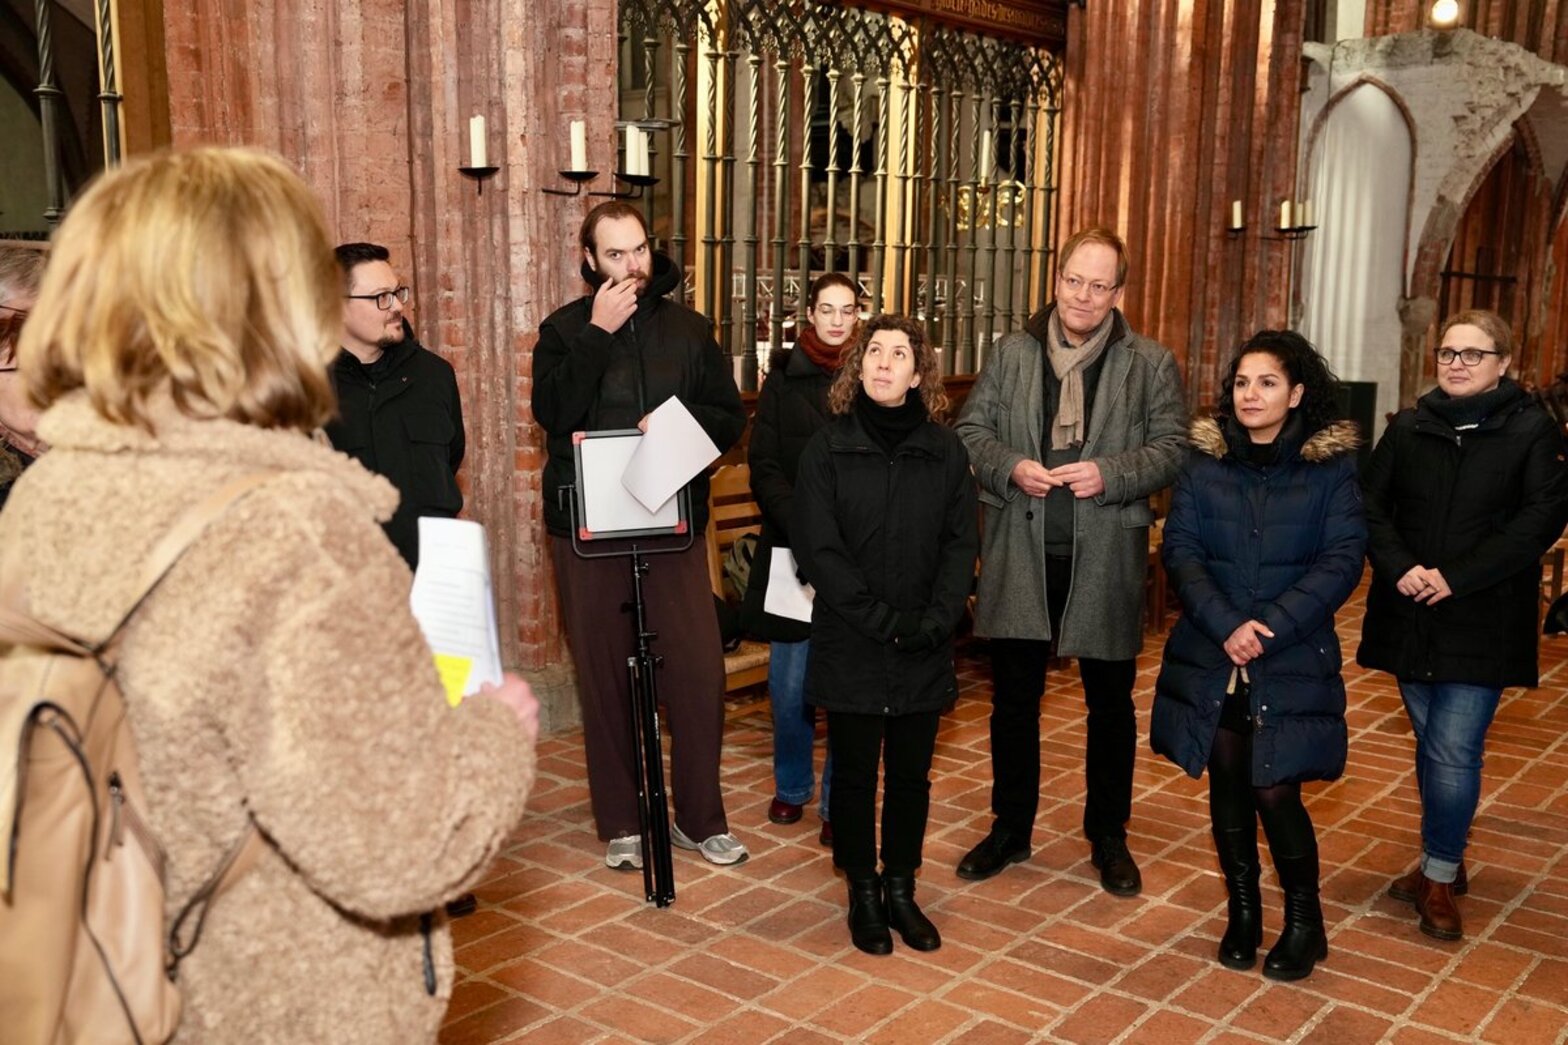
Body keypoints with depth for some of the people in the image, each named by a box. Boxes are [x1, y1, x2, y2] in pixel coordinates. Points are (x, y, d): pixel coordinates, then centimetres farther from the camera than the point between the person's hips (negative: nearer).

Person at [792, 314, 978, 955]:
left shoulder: (946, 453, 3)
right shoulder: (828, 449, -4)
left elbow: (962, 543, 1)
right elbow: (817, 547, -10)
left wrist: (934, 621, -13)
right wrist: (883, 620, -15)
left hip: (925, 654, 2)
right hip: (850, 650, -2)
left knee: (911, 775, 12)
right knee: (855, 774, 8)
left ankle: (901, 888, 28)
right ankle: (863, 891, 24)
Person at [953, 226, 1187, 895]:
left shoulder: (1151, 364, 1)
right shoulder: (1010, 354, 6)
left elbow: (1171, 449, -2)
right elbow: (971, 430, 6)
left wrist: (1110, 474, -18)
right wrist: (1010, 467, -13)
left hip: (1105, 559, -1)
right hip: (1020, 556, 1)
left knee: (1110, 703, 11)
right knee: (1014, 699, 11)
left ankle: (1108, 836, 28)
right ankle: (1010, 828, 27)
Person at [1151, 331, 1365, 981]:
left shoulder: (1332, 467, -1)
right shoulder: (1204, 461, 4)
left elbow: (1342, 561, -8)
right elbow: (1180, 550, -3)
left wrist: (1272, 627, -17)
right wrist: (1227, 625, -16)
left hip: (1292, 662, -2)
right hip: (1211, 658, 2)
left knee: (1274, 790, -4)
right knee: (1227, 786, 9)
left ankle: (1304, 922, 18)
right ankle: (1243, 912, 28)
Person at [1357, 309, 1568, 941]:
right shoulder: (1408, 428, 6)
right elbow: (1373, 507, 3)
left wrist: (1456, 577, -18)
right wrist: (1399, 568, -16)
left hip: (1483, 622, -3)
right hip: (1411, 617, 4)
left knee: (1454, 751, -6)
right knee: (1431, 745, 14)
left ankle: (1438, 878, 11)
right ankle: (1446, 862, 31)